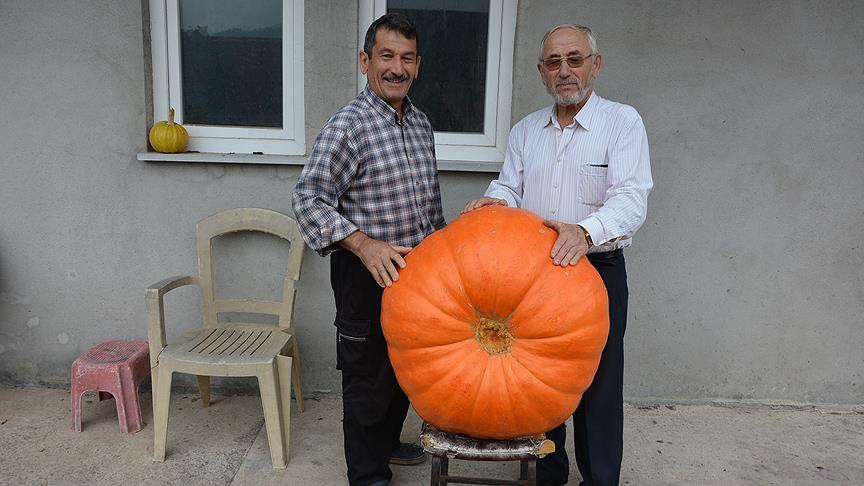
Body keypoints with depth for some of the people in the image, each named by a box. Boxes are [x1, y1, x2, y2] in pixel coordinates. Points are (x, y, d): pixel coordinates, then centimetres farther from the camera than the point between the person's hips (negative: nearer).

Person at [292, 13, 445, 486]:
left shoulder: (421, 123, 8)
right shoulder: (348, 124, -16)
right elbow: (309, 199, -21)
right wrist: (364, 244, -31)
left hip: (416, 269, 8)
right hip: (367, 274, -7)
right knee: (369, 375, 6)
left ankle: (387, 441, 44)